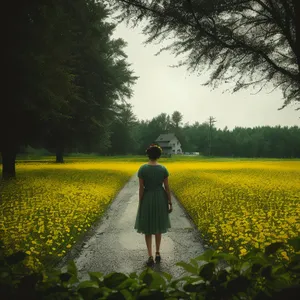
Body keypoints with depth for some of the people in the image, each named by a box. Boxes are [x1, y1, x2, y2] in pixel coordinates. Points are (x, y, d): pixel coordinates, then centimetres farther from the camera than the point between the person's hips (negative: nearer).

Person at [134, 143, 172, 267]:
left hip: (147, 199, -2)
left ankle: (150, 257, 3)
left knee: (148, 229, 11)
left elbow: (141, 188, -13)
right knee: (158, 227, 21)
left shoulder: (142, 168, -15)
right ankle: (157, 253, 28)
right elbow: (167, 187, -5)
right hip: (160, 199, 2)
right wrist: (170, 203, 4)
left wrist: (140, 204, -3)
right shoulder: (163, 169, -8)